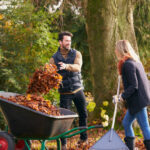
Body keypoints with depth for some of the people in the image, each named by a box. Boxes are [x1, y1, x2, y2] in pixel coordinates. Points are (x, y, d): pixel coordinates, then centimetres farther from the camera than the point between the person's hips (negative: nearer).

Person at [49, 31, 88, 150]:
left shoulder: (76, 54, -1)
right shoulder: (54, 59, -3)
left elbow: (77, 67, -21)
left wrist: (67, 66, -42)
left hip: (78, 90, 2)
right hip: (65, 92, -2)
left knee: (83, 114, 12)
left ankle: (84, 138, 32)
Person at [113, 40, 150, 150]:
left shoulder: (127, 64, -16)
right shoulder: (136, 61, 13)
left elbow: (133, 86, -21)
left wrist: (122, 97, -18)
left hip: (138, 101, -10)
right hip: (141, 98, 10)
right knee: (126, 123, 17)